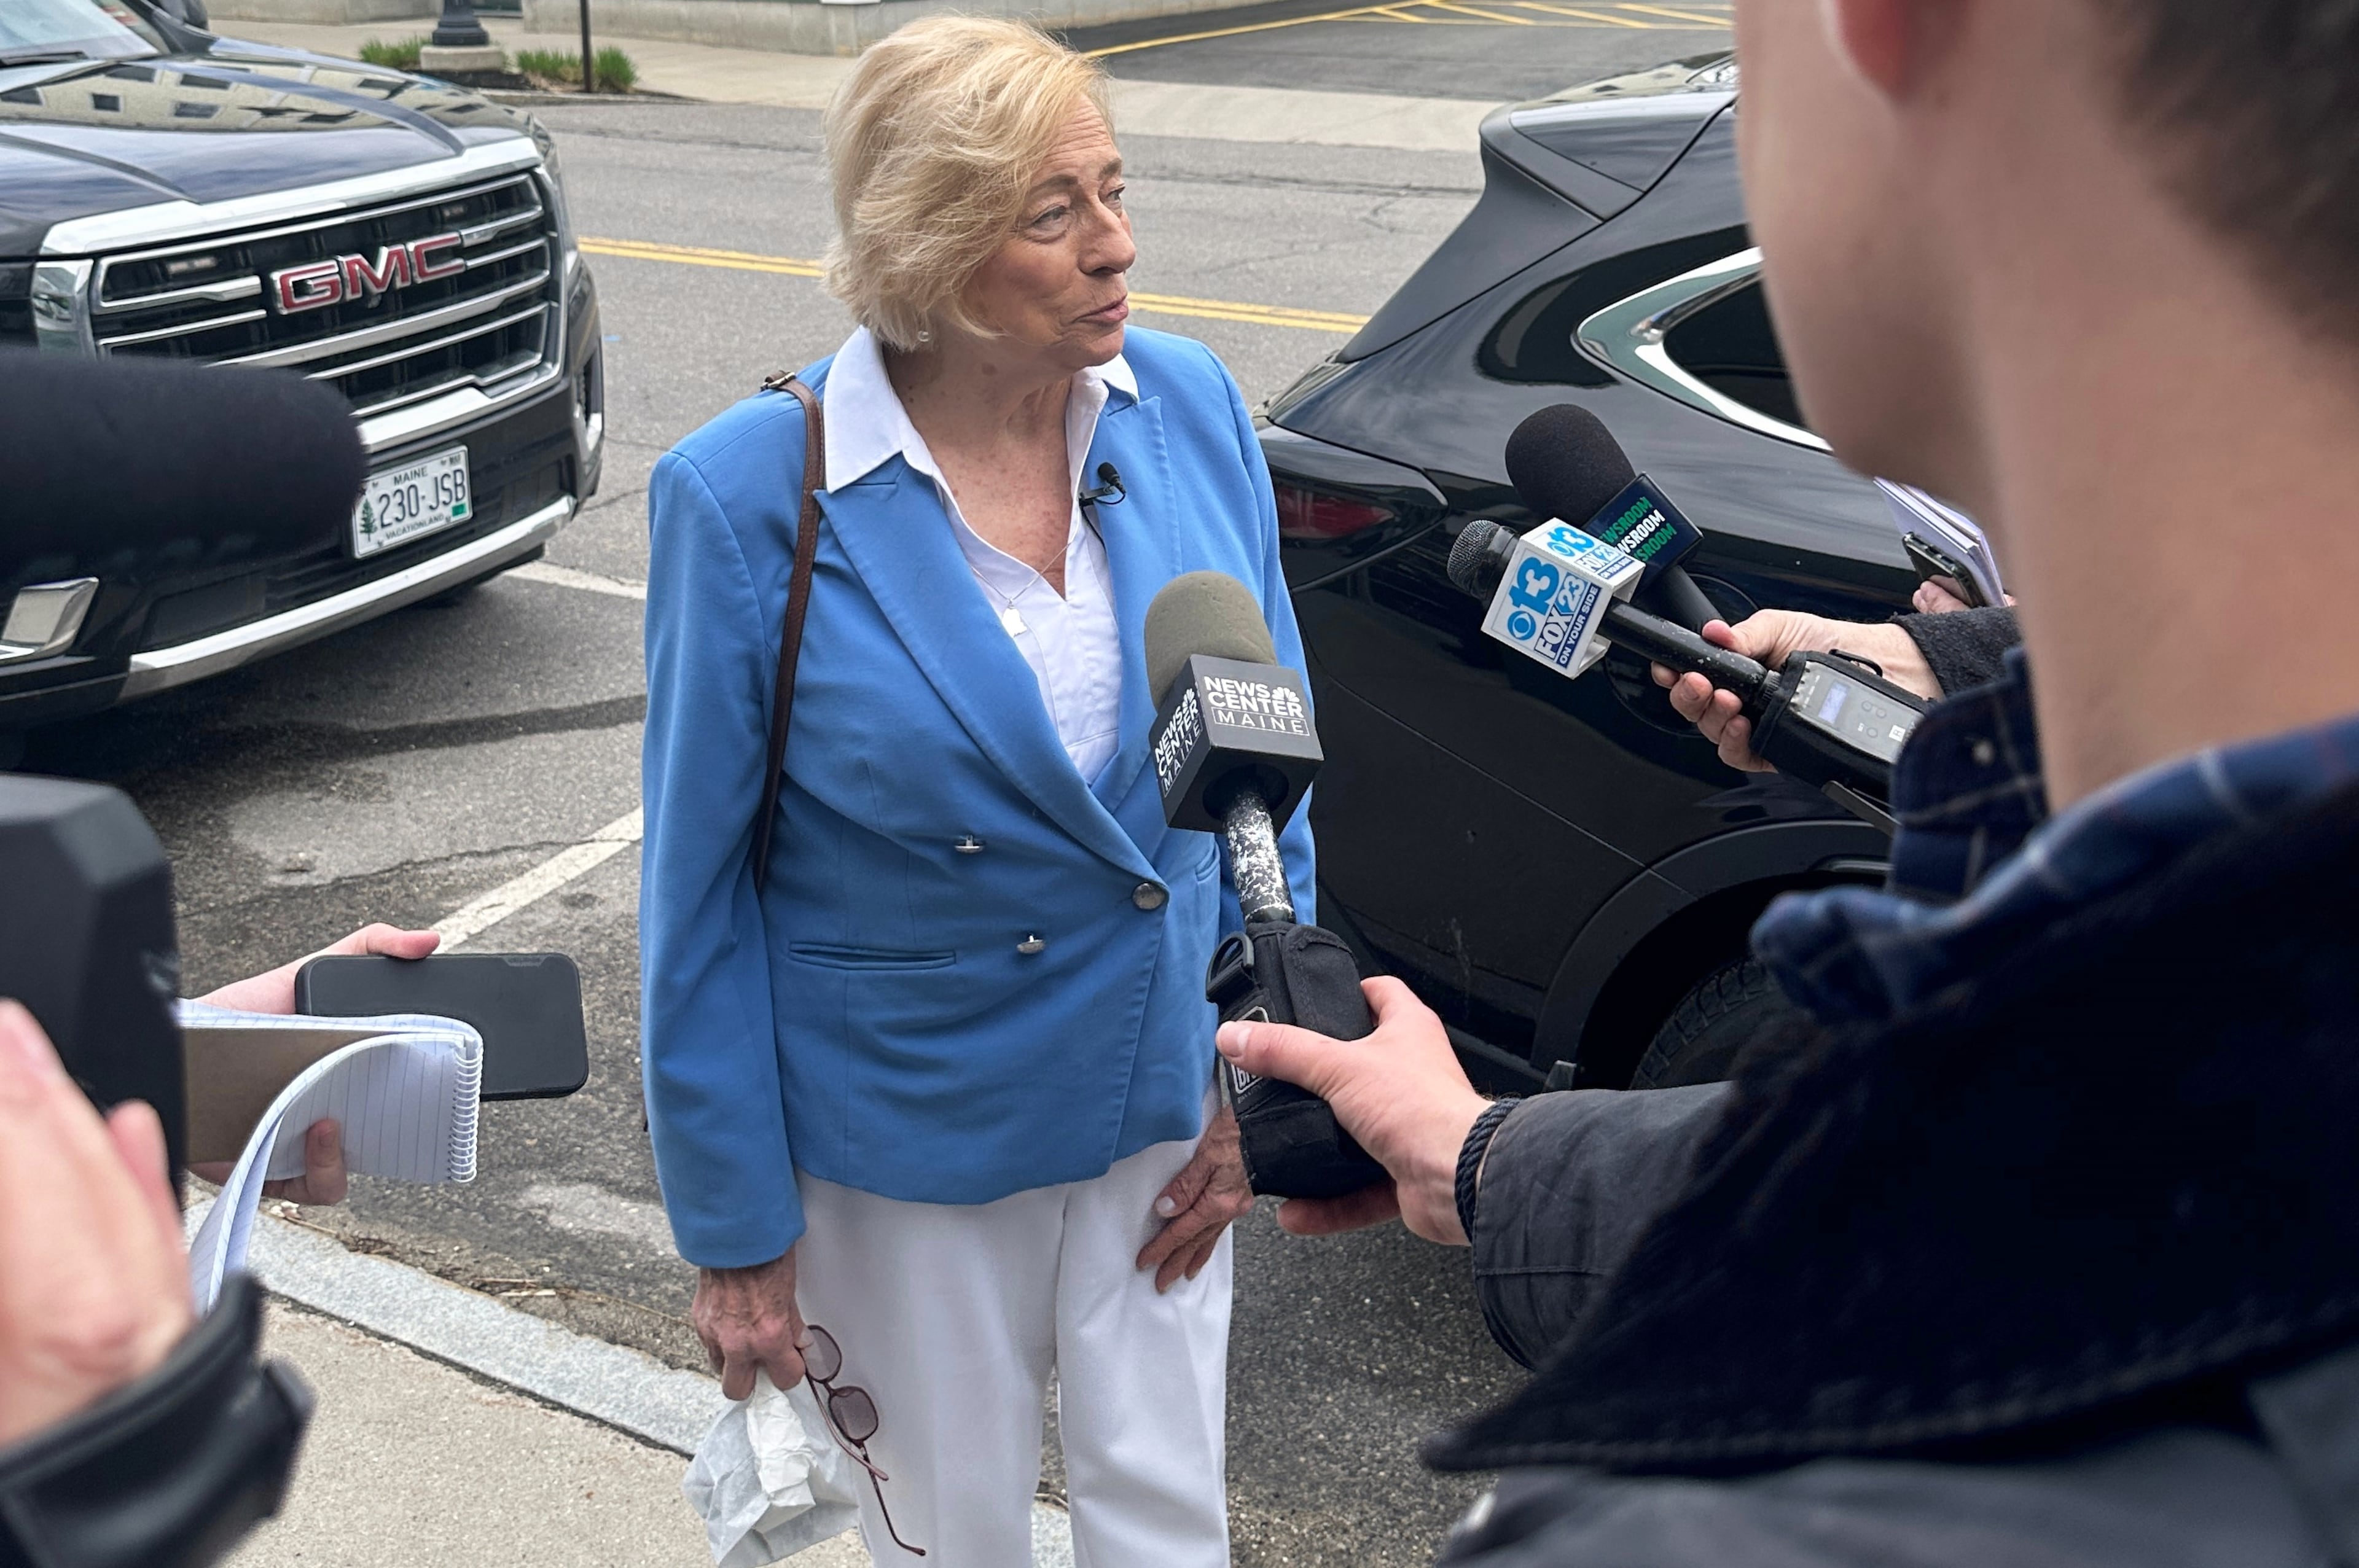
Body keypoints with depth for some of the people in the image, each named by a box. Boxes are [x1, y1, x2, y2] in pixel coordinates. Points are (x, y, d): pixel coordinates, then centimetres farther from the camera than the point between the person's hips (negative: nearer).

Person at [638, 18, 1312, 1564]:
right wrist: (736, 1228, -7)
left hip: (1164, 1085, 3)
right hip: (910, 1129, -3)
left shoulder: (1191, 406, -9)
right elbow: (700, 890, -11)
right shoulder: (753, 498, -19)